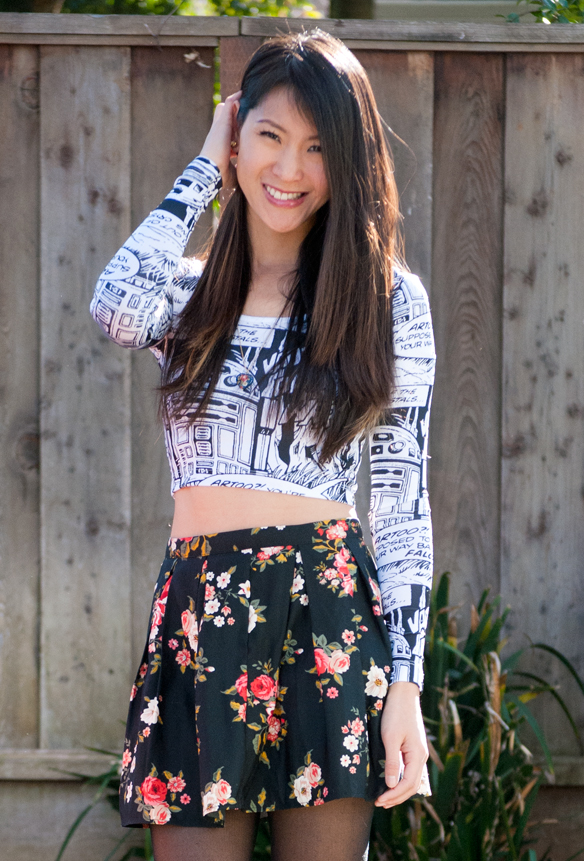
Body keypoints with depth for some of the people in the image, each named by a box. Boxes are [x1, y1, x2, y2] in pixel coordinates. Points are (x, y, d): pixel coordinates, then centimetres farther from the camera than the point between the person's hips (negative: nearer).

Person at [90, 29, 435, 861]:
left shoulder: (387, 297, 4)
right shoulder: (189, 292, 13)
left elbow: (403, 498, 2)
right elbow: (118, 307, -13)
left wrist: (405, 682, -6)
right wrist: (204, 171, 2)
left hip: (328, 618, -2)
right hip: (198, 619, 2)